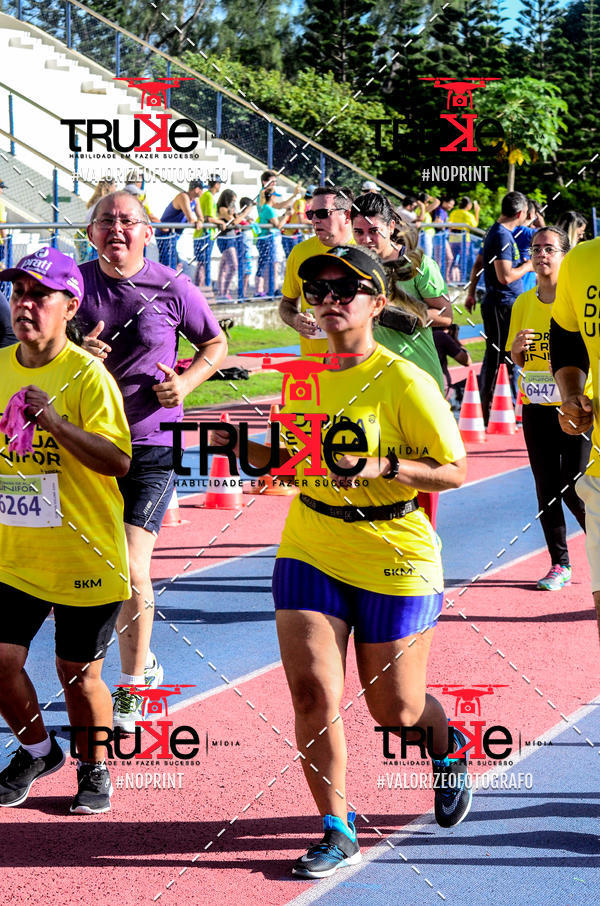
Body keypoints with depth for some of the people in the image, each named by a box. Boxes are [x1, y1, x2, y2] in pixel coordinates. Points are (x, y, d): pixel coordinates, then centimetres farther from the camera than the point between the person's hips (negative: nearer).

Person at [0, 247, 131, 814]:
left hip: (84, 556, -5)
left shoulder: (87, 374, -13)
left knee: (78, 672, 4)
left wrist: (54, 422, -31)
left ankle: (93, 769, 28)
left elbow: (117, 460, -22)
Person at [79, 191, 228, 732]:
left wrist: (187, 381, -8)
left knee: (131, 570, -12)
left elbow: (215, 345, 9)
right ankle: (144, 662, 37)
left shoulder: (172, 288, -5)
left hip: (153, 445, -3)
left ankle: (132, 690, 5)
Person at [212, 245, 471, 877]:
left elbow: (453, 471, -11)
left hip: (393, 561, -4)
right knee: (311, 691, -9)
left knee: (393, 710, 7)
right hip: (310, 552, 4)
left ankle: (446, 744, 43)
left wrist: (383, 466, -25)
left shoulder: (403, 382, -13)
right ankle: (337, 833, 4)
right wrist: (246, 447, -1)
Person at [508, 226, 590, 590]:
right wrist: (517, 348, -7)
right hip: (537, 407, 4)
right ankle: (560, 564, 14)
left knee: (574, 489, -8)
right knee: (547, 489, 5)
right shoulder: (523, 303, 9)